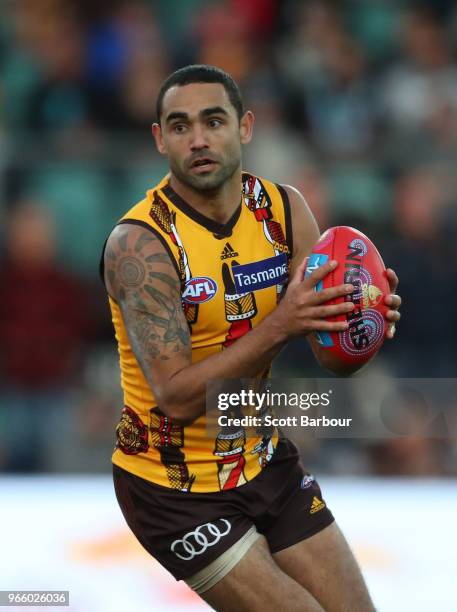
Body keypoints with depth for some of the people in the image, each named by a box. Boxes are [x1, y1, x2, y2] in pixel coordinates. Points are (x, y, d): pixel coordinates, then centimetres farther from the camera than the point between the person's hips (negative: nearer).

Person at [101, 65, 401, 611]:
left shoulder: (285, 210, -5)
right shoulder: (139, 242, -22)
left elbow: (331, 358, -5)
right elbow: (176, 396, -28)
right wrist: (279, 325, -37)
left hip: (265, 461, 6)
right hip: (174, 488, -6)